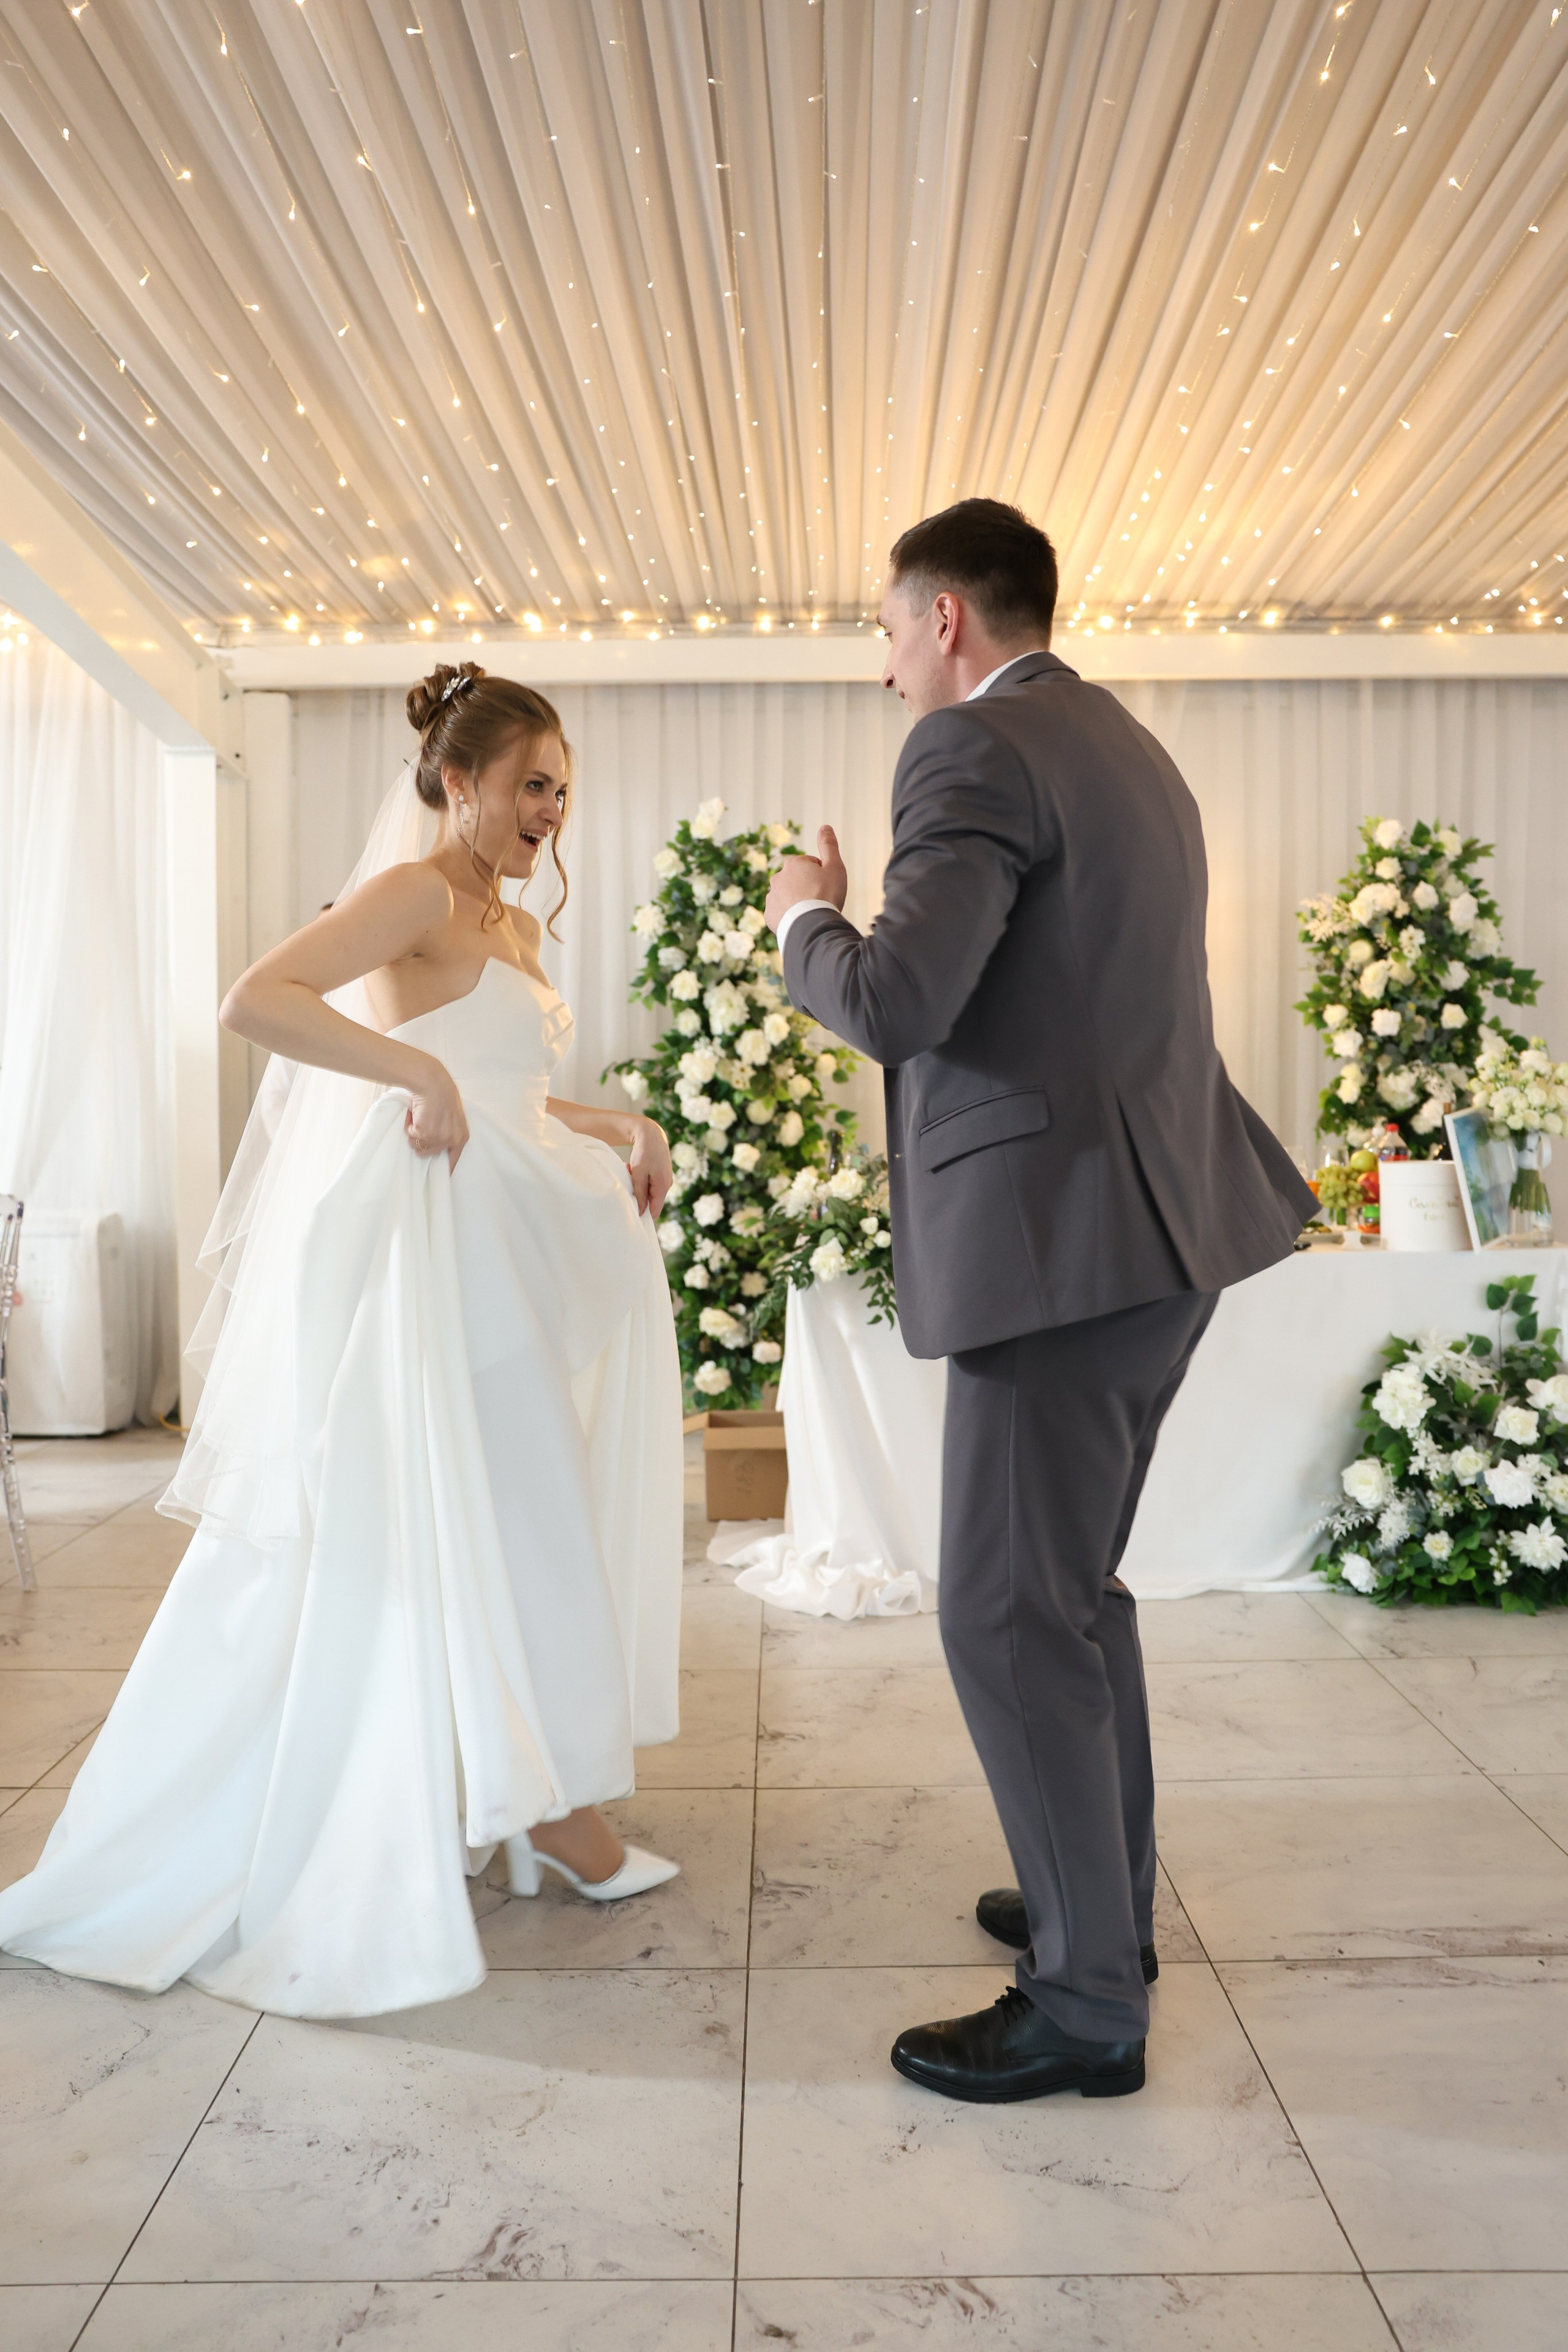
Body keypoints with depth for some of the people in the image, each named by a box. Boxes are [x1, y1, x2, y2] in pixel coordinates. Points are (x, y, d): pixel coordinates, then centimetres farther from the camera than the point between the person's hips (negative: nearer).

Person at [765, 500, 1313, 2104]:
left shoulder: (975, 744, -12)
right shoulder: (1123, 745, 19)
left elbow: (898, 1003, -23)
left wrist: (807, 916, -3)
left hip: (1065, 1238, -10)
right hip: (1155, 1220, 10)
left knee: (1009, 1613, -1)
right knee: (1069, 1584, 20)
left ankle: (1087, 2000, 11)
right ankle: (1104, 1896, 34)